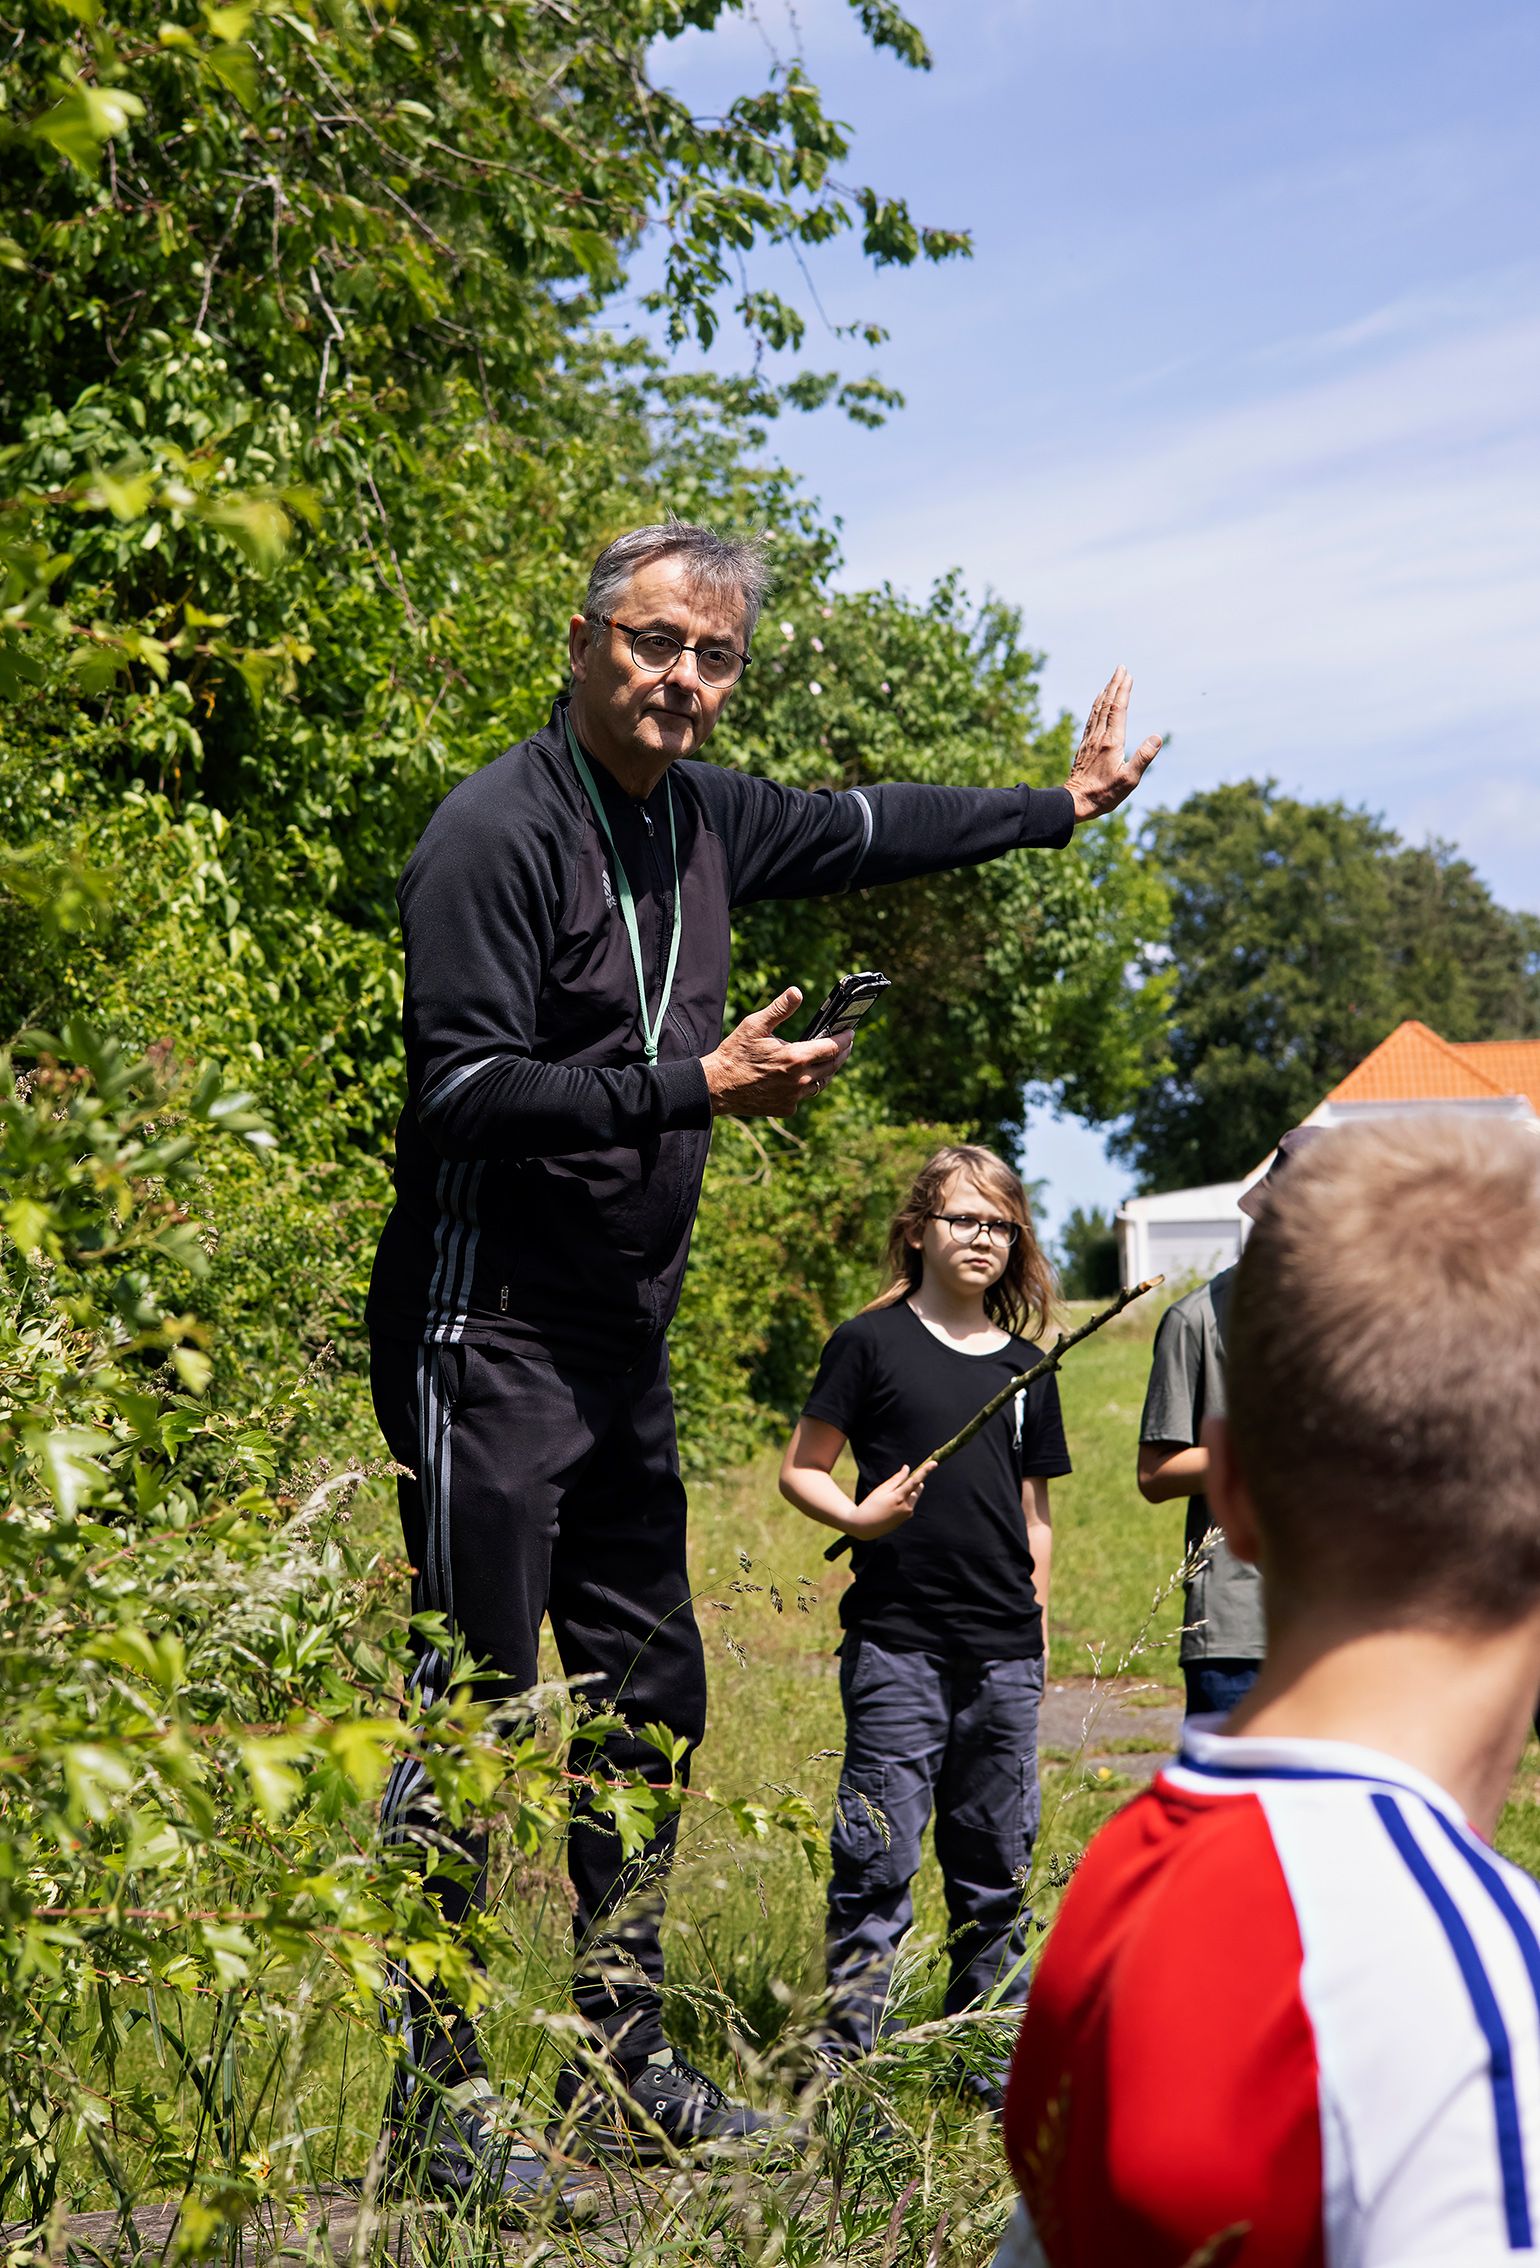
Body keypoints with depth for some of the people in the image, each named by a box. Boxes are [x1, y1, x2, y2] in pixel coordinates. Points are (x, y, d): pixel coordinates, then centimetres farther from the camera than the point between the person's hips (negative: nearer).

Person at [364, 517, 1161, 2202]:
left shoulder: (696, 815, 9)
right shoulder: (498, 830, -15)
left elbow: (859, 829, 28)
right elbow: (467, 1093, -22)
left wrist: (1056, 806, 38)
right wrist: (702, 1085, -23)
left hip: (622, 1348, 9)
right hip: (491, 1340, -9)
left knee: (646, 1695, 13)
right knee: (474, 1710, -6)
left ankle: (625, 2069, 24)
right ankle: (437, 2100, 3)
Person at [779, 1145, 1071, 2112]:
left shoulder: (1027, 1367, 13)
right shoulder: (872, 1343, 1)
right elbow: (800, 1469, 2)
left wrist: (1039, 1637, 14)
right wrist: (858, 1515, -17)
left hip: (1004, 1653, 4)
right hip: (897, 1642, -4)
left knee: (997, 1864, 11)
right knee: (879, 1860, -4)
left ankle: (996, 2061, 21)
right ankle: (851, 2061, 4)